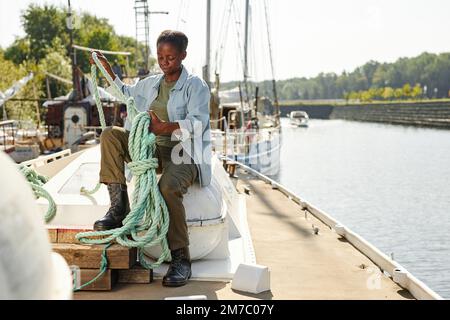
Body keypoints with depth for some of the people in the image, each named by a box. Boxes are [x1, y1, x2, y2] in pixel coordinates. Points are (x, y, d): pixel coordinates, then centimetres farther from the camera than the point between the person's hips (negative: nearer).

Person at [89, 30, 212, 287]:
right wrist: (108, 70, 34)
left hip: (183, 153, -6)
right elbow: (127, 94, 41)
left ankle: (181, 256, -29)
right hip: (150, 149, 7)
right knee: (111, 135, -14)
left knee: (169, 186, -38)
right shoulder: (150, 84, 18)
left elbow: (198, 122, -19)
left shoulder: (196, 86, -2)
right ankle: (119, 206, -20)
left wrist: (166, 127, -33)